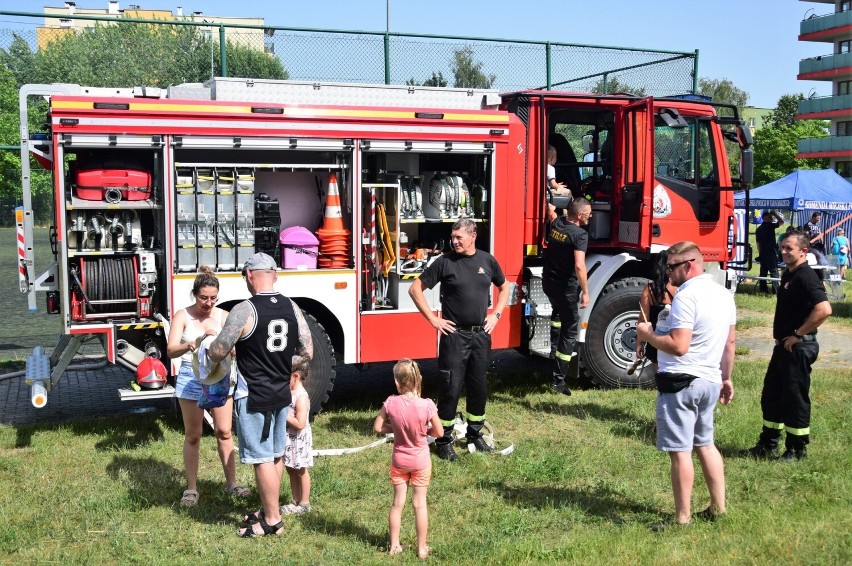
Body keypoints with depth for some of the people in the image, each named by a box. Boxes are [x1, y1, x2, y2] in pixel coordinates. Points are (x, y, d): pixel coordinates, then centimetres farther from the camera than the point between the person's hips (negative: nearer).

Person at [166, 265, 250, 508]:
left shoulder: (223, 316, 1)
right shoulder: (183, 317, -5)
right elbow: (170, 350, -16)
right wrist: (189, 346, -37)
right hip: (191, 379, -1)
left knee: (224, 432, 5)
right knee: (192, 435, 6)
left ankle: (232, 483, 17)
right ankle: (191, 488, 15)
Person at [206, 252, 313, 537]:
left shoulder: (244, 311, -17)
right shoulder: (291, 307, 0)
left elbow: (217, 353, -13)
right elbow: (307, 352, 4)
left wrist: (209, 350, 10)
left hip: (253, 397, -7)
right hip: (282, 394, 7)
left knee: (262, 459, 2)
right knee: (276, 455, 17)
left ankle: (272, 521, 10)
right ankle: (269, 510, 31)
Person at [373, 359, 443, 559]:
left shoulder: (391, 403, -19)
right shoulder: (427, 405, -22)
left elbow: (377, 427, -8)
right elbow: (439, 431, -10)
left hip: (399, 460, 1)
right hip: (421, 460, -1)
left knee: (397, 503, 15)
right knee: (420, 503, 11)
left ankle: (394, 546, 26)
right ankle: (422, 548, 21)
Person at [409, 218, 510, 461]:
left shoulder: (487, 260, 4)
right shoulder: (445, 262, -7)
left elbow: (504, 287, 20)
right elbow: (415, 288, -5)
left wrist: (496, 314, 9)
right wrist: (433, 318, -8)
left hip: (481, 335, 4)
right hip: (454, 335, -4)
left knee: (479, 387, 13)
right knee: (450, 388, -1)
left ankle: (475, 434, 29)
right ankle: (444, 440, 10)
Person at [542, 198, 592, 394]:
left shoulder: (556, 223, 1)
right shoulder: (580, 234, -21)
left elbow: (551, 211, 27)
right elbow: (579, 266, -29)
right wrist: (585, 292, -22)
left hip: (548, 281, 7)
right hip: (566, 286, -7)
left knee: (558, 310, 39)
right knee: (570, 330, 3)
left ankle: (554, 347, 46)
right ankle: (558, 379, 3)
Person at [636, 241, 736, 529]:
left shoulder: (687, 296, -18)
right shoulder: (724, 294, 11)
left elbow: (678, 346, -24)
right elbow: (729, 343, 17)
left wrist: (648, 335, -9)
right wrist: (726, 377, 25)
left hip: (681, 382, -9)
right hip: (711, 382, 9)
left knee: (680, 451, -2)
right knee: (705, 444, 21)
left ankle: (682, 518, 4)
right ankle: (718, 507, 29)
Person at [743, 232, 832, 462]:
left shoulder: (806, 277, -17)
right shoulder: (788, 274, 12)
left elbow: (824, 309, -29)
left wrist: (798, 335, -22)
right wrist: (780, 335, 14)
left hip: (798, 347, -10)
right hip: (783, 345, 10)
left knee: (795, 398, 0)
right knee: (771, 395, 15)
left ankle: (797, 450, 13)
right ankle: (768, 445, 26)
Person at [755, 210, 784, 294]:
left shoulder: (758, 229, 15)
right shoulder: (770, 226, -9)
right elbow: (781, 221, -15)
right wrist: (775, 213, -3)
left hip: (762, 253, 7)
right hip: (771, 252, -7)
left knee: (763, 272, 8)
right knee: (774, 272, -6)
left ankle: (763, 290, 9)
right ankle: (776, 291, -10)